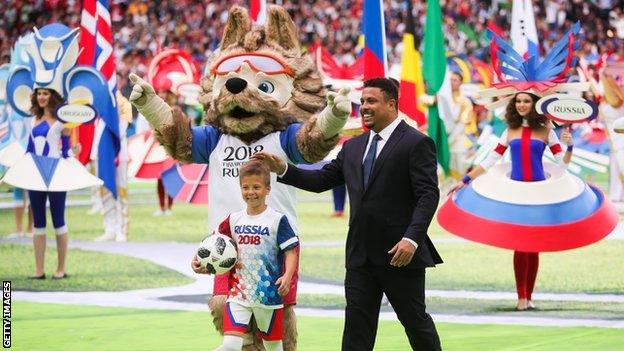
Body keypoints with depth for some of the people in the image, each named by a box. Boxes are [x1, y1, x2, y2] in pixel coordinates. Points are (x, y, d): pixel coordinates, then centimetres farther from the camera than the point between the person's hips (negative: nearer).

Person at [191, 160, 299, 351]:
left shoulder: (277, 220, -6)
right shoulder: (234, 220, 5)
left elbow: (290, 251, -8)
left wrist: (287, 276, -24)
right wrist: (198, 259, 0)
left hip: (269, 294, -2)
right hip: (238, 293, 2)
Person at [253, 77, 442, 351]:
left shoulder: (416, 144, -7)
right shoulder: (354, 147, 15)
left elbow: (428, 195, -13)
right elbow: (322, 180, 16)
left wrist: (412, 238, -24)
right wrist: (282, 170, 2)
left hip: (400, 253, -6)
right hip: (360, 256, 6)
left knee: (415, 320, 6)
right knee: (356, 326, 2)